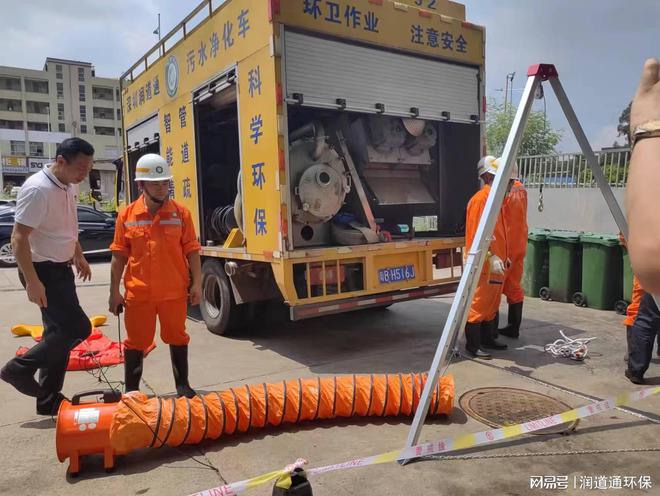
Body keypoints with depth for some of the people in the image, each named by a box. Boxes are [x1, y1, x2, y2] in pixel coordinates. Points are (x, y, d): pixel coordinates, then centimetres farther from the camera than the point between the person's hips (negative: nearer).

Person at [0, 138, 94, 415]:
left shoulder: (70, 186, 5)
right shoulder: (38, 189, -22)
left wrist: (79, 256, 22)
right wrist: (32, 282, -25)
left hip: (61, 268, 9)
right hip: (43, 270, -9)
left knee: (60, 332, 11)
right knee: (77, 328, -12)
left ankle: (49, 400, 22)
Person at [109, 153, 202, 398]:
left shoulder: (181, 213, -2)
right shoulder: (127, 215, 0)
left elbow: (192, 251, 1)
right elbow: (119, 256, 3)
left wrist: (196, 284, -3)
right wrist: (114, 291, 2)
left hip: (174, 292, 0)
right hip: (138, 293, 0)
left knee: (177, 337, 12)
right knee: (136, 341, 11)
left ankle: (182, 384, 28)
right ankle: (131, 389, 26)